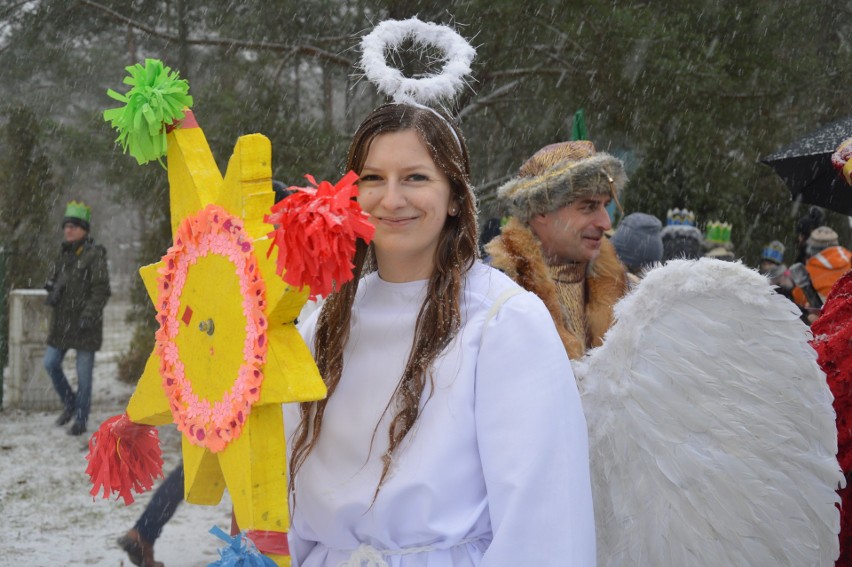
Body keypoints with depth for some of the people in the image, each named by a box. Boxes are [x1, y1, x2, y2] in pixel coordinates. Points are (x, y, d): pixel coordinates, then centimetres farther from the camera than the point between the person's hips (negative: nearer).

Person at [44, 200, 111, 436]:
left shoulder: (94, 254, -9)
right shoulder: (63, 253, 11)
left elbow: (101, 289, -14)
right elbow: (52, 280, 18)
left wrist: (89, 315, -21)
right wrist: (52, 292, -5)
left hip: (85, 322, -7)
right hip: (62, 320, 7)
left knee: (84, 372, 0)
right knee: (50, 363, 3)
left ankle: (81, 420, 10)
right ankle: (70, 403, 24)